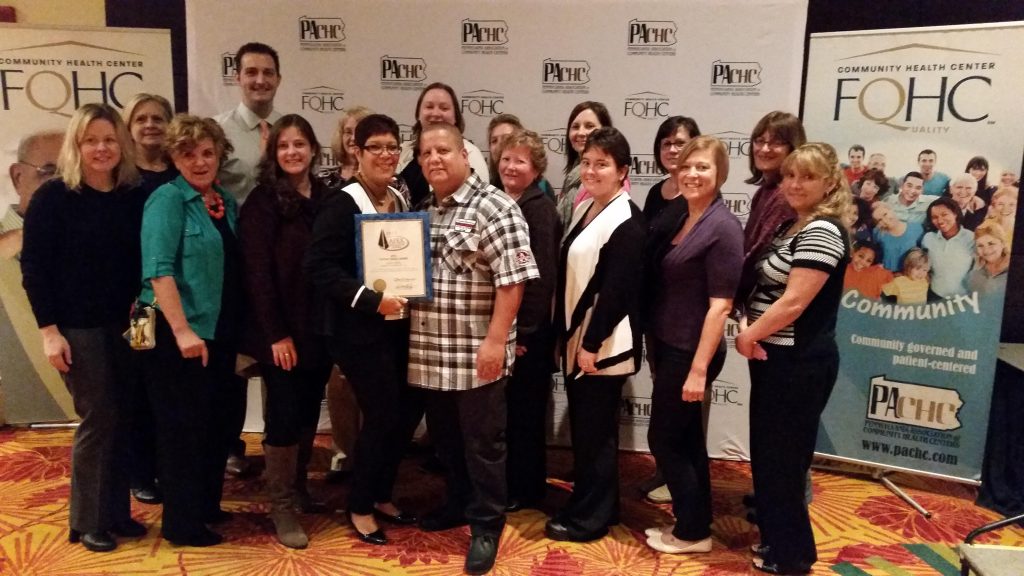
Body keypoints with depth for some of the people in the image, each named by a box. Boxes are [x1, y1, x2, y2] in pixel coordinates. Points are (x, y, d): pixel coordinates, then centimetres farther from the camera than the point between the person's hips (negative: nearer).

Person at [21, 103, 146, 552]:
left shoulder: (133, 197, 5)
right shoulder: (53, 197, -7)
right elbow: (33, 267, -8)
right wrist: (49, 330, -12)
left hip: (124, 325, 4)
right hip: (77, 327, -4)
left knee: (121, 419, 9)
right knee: (98, 418, -1)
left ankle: (116, 512, 23)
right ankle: (88, 521, 15)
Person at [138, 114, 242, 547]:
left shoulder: (227, 202, 11)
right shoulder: (167, 199, -9)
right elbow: (158, 269, -18)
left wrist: (237, 331, 9)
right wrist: (182, 330, -24)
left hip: (220, 333, 7)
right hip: (177, 334, -7)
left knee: (216, 423, 15)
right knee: (183, 426, 2)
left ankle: (205, 505, 33)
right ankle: (181, 522, 16)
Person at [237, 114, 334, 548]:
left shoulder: (327, 197, 7)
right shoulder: (263, 201, -8)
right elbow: (257, 271, -12)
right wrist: (276, 333, -16)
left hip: (320, 326, 5)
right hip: (281, 330, -5)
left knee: (309, 411, 14)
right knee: (285, 415, -1)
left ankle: (300, 485, 31)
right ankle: (281, 507, 12)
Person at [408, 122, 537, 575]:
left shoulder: (494, 208, -12)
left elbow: (513, 279, -17)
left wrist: (496, 340, -21)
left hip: (476, 353, -7)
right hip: (431, 352, 7)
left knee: (482, 443, 5)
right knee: (445, 438, 19)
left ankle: (486, 525, 20)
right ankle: (458, 504, 38)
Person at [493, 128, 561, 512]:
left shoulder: (540, 208, -13)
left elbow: (543, 275, -19)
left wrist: (524, 328, -20)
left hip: (528, 329, -8)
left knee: (525, 411, 5)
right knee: (503, 409, 16)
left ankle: (526, 490, 20)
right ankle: (508, 483, 32)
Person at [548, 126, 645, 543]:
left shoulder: (627, 222, -15)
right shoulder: (583, 209, 12)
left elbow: (616, 289, -19)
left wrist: (592, 344, -19)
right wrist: (568, 335, 14)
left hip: (603, 344, -9)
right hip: (575, 336, 9)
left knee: (596, 431, 3)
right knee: (582, 427, 16)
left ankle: (590, 517, 17)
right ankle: (591, 504, 30)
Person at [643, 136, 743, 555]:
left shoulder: (724, 228, -16)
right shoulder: (675, 217, 8)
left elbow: (720, 304, -19)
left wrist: (699, 369, -20)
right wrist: (655, 347, 13)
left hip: (691, 351, -8)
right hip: (668, 345, 8)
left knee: (664, 438, 2)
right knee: (685, 438, 16)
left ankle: (692, 531, 18)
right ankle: (694, 523, 30)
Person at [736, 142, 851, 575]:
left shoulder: (822, 232, -17)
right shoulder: (791, 226, 12)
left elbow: (794, 302, -23)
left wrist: (748, 336, -11)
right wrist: (749, 328, -2)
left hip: (799, 364, -9)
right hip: (775, 358, 9)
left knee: (783, 457, 3)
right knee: (767, 453, 18)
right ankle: (776, 537, 34)